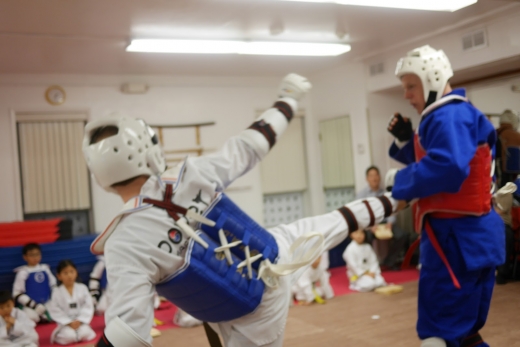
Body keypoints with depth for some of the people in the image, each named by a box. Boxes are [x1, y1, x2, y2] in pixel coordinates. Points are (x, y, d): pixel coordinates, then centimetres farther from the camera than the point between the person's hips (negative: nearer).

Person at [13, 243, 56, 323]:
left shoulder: (45, 269, 10)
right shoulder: (23, 272, -1)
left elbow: (54, 285, 17)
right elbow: (17, 294, -5)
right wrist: (35, 306, -12)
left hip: (48, 305, 4)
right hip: (31, 306, -3)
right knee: (32, 316, -34)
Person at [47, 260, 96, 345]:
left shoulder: (82, 288, -3)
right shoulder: (57, 292, -5)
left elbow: (88, 306, -3)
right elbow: (55, 311, -6)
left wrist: (79, 321, -13)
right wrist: (69, 322, -13)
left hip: (81, 321, 1)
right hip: (66, 323, -1)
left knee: (85, 334, -26)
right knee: (69, 336, -26)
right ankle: (58, 335, 7)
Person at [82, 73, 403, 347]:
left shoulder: (125, 244, -26)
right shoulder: (190, 175, -18)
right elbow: (248, 146, -5)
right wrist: (289, 98, 12)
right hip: (274, 255, 4)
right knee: (322, 229, 30)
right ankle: (388, 204, 51)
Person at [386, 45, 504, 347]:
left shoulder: (449, 117, -18)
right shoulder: (446, 116, 16)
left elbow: (447, 168, -34)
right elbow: (434, 163, 23)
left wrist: (399, 179, -20)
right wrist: (407, 142, 8)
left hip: (457, 236, -11)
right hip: (467, 234, 11)